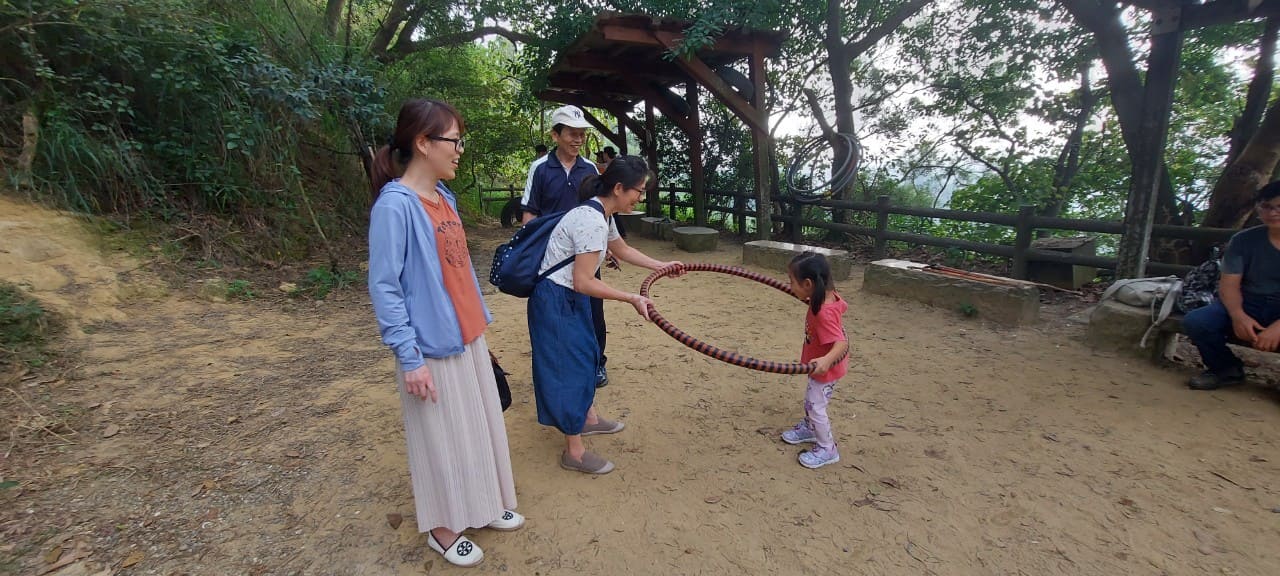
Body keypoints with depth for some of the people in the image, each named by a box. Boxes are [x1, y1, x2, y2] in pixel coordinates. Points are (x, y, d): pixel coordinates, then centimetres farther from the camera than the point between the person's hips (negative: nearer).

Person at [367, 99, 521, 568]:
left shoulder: (444, 197, 5)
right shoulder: (396, 204, -18)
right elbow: (383, 287, -18)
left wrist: (480, 319, 15)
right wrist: (409, 357, -19)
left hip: (467, 337, 8)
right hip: (431, 347, -8)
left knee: (478, 426, 19)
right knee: (442, 438, 9)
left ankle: (482, 506, 40)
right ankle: (443, 528, 31)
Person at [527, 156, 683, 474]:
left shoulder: (601, 214, 5)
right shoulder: (592, 222, -26)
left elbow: (622, 249, 24)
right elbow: (583, 282, -27)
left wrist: (662, 266, 27)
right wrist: (633, 299, -21)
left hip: (570, 298, 10)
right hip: (556, 301, -10)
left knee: (585, 355, 21)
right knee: (569, 367, -1)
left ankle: (589, 418, 42)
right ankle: (574, 452, 14)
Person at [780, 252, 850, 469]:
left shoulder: (824, 313, -38)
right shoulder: (831, 296, -11)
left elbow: (842, 342, -42)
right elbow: (843, 305, 11)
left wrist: (827, 360, -61)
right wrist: (813, 299, 21)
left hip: (826, 368, -9)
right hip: (820, 365, 9)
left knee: (815, 407, 4)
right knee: (811, 400, 26)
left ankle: (827, 450, 21)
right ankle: (809, 429, 48)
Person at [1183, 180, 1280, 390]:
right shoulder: (1243, 240, 2)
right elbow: (1229, 284, -4)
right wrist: (1238, 315, -25)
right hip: (1247, 305, 2)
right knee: (1195, 321, -25)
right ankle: (1226, 369, 2)